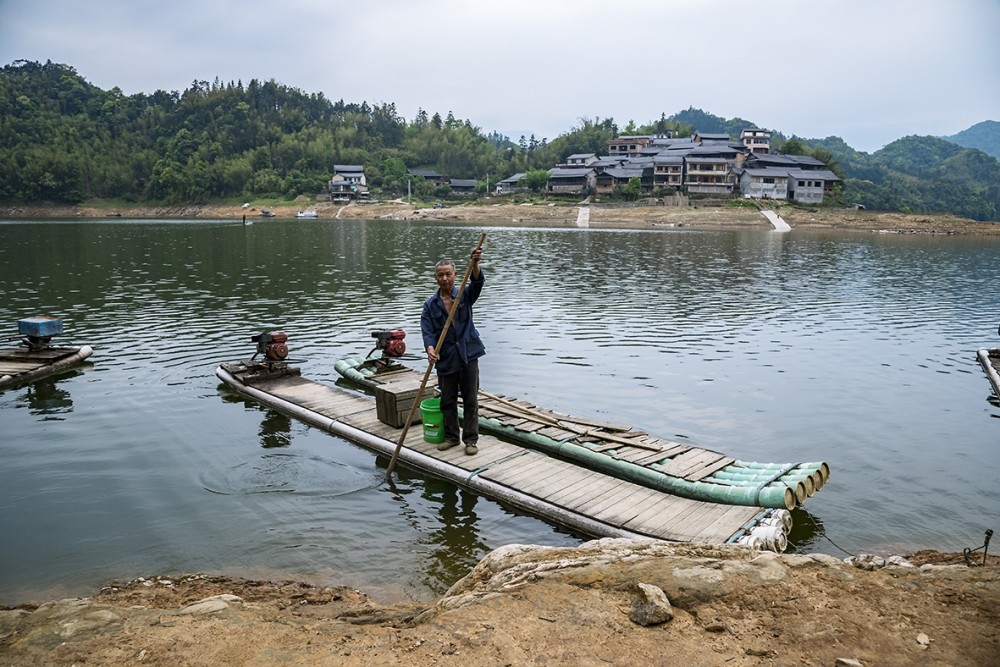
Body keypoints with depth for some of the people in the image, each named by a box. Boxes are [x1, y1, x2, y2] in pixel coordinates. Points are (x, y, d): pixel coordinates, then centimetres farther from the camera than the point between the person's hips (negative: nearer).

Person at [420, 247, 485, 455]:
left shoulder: (465, 296, 2)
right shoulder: (430, 305, 3)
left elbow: (477, 282, -19)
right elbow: (427, 330, -9)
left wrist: (475, 264, -39)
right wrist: (430, 348, -30)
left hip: (468, 355, -1)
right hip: (445, 358, 1)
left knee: (471, 400, 4)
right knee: (447, 401, 11)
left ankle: (471, 439, 14)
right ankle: (451, 436, 25)